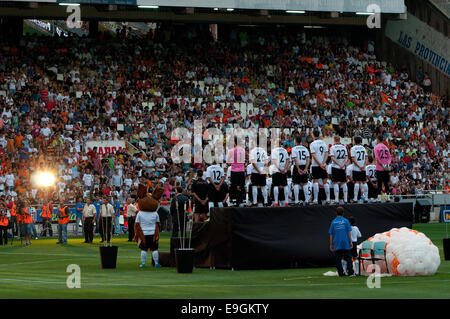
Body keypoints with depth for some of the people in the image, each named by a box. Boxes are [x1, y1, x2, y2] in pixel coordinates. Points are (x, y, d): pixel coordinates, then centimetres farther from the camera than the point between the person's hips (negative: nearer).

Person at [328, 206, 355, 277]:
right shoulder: (346, 221, 0)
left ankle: (340, 273, 3)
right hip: (346, 244, 0)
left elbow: (331, 234, 4)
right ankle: (351, 273, -1)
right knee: (348, 258, 5)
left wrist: (331, 244, 10)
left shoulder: (333, 222, 3)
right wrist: (351, 242, 3)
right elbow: (349, 232, -1)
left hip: (336, 244, 0)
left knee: (338, 259, 5)